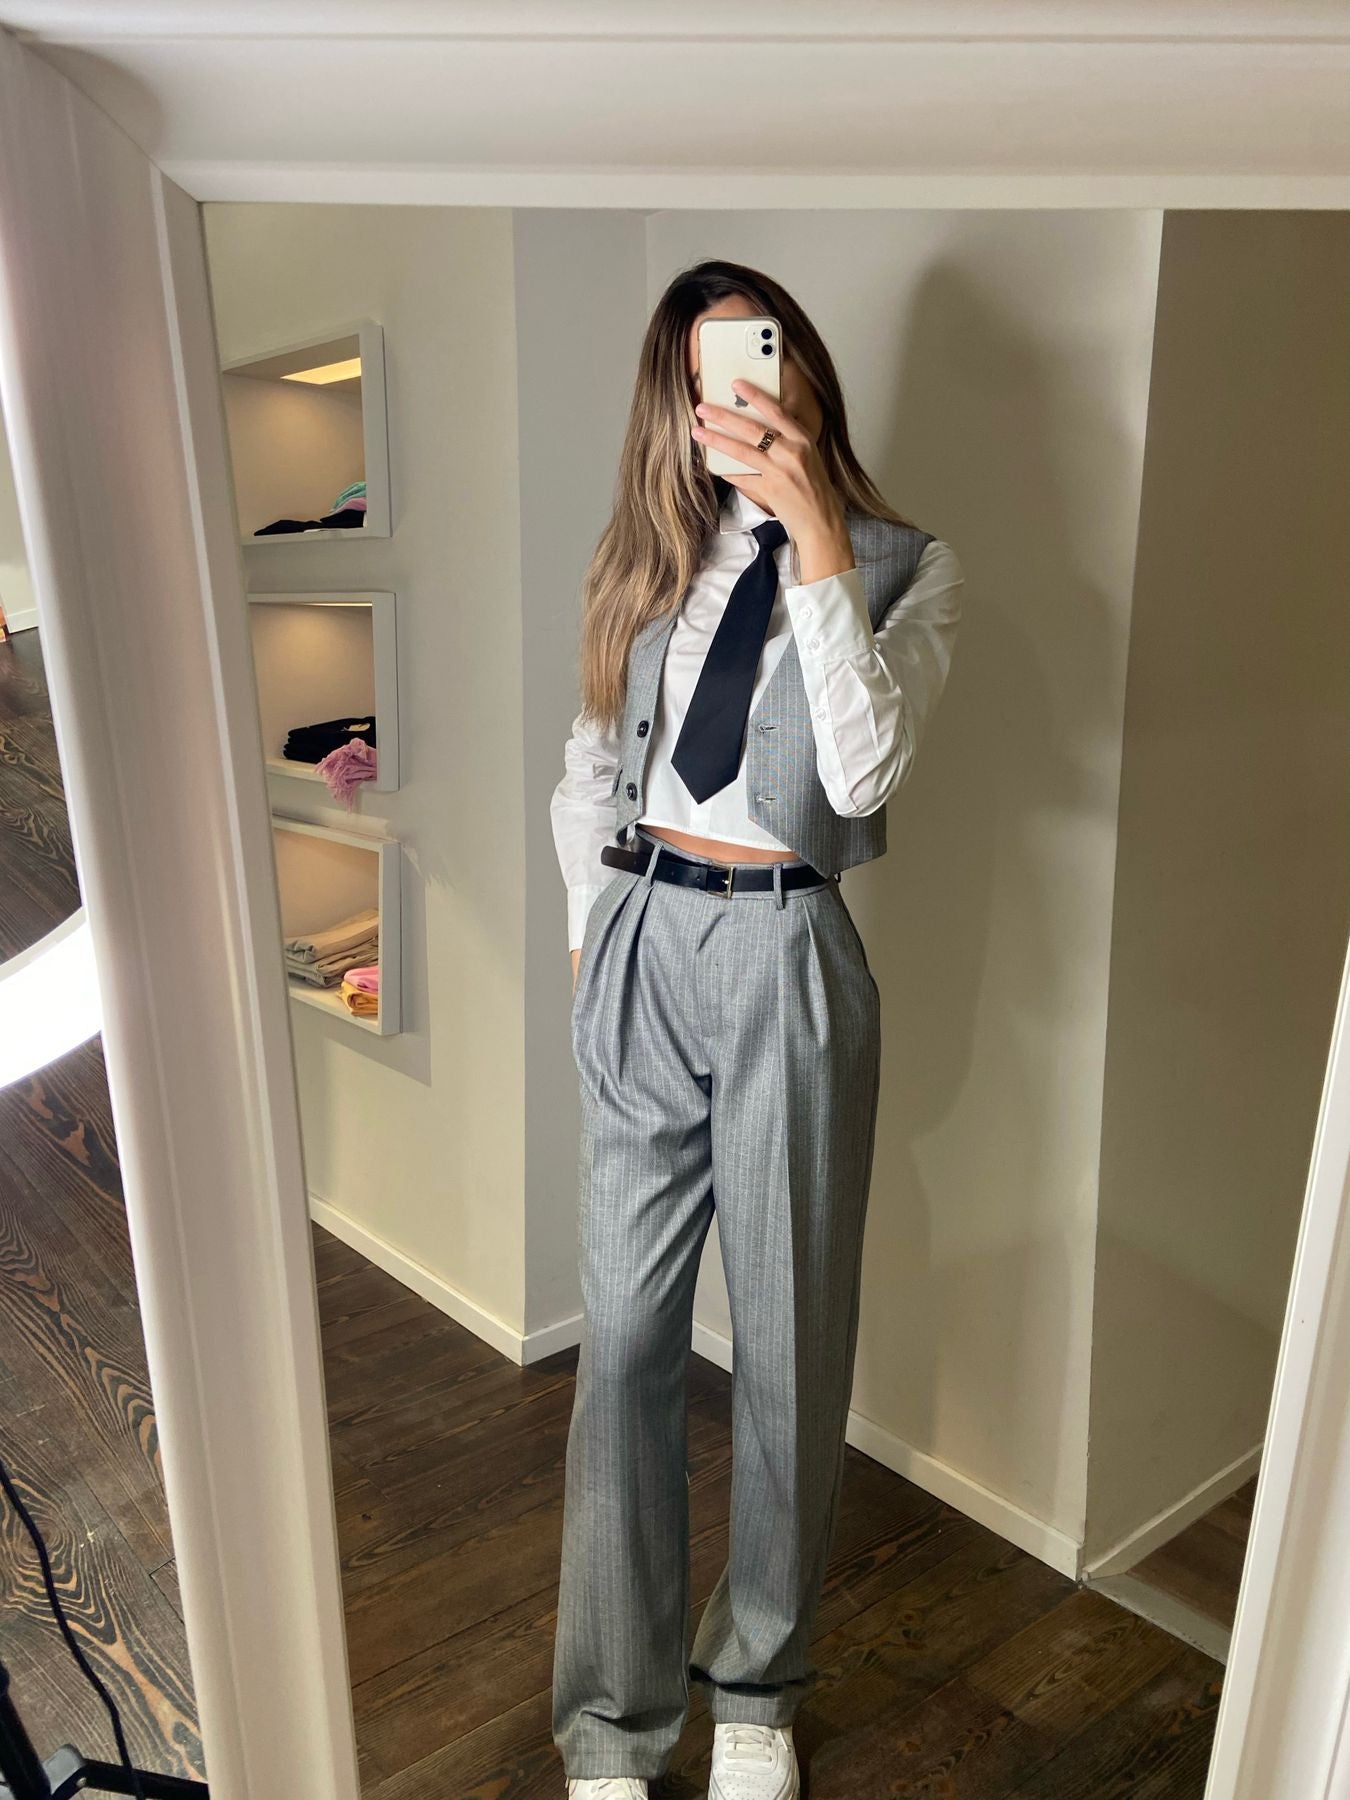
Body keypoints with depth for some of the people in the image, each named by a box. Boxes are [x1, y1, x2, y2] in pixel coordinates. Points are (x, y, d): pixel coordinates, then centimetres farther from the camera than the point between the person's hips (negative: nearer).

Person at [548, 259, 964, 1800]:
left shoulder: (906, 564, 2)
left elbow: (863, 771, -15)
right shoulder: (646, 559, 11)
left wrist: (818, 538, -16)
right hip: (640, 948, 3)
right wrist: (595, 931, 10)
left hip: (787, 958, -2)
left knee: (788, 1340, 9)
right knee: (627, 1337, 7)